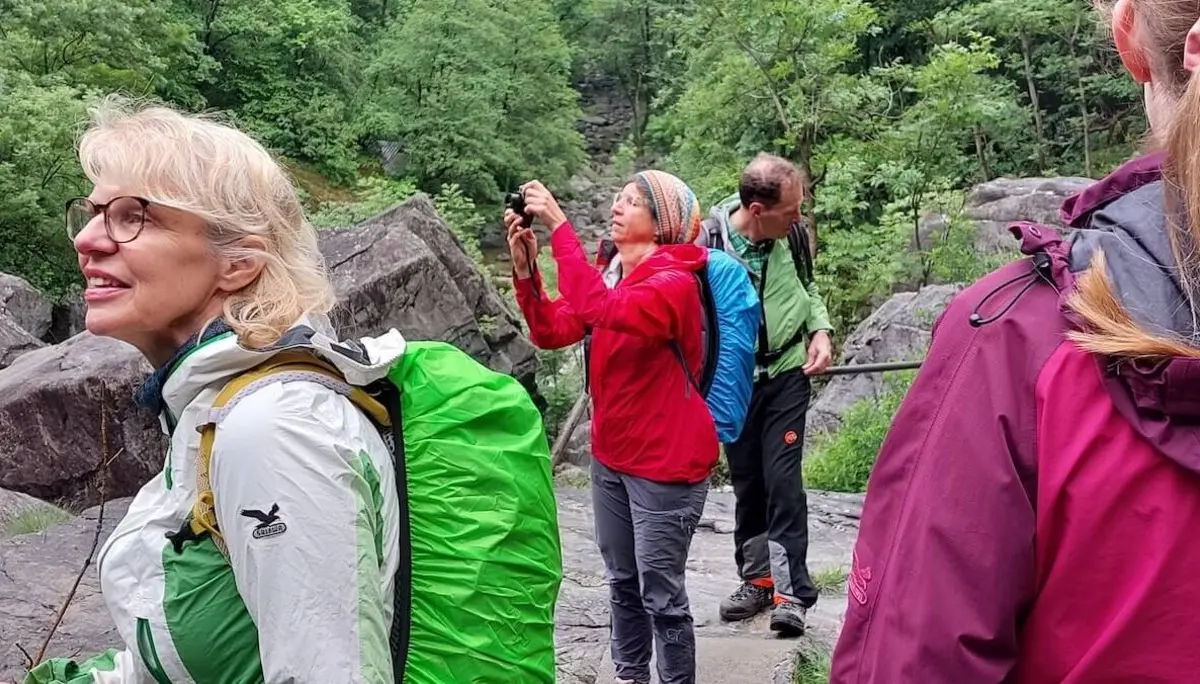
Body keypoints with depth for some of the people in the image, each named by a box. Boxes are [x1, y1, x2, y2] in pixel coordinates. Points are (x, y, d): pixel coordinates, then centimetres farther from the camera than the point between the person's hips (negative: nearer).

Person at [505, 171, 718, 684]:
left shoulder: (675, 283, -18)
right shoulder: (614, 277, 8)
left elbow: (600, 309, -36)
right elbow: (551, 332, 1)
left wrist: (559, 226, -32)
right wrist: (525, 266, -12)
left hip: (666, 463, -8)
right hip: (611, 457, 8)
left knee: (660, 594, 1)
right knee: (622, 582, 19)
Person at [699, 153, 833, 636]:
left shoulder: (792, 233, -9)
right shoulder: (709, 243, -18)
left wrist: (820, 330, -5)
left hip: (787, 373, 0)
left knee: (783, 481, -6)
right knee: (746, 483, 12)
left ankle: (790, 591, 3)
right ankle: (756, 579, 28)